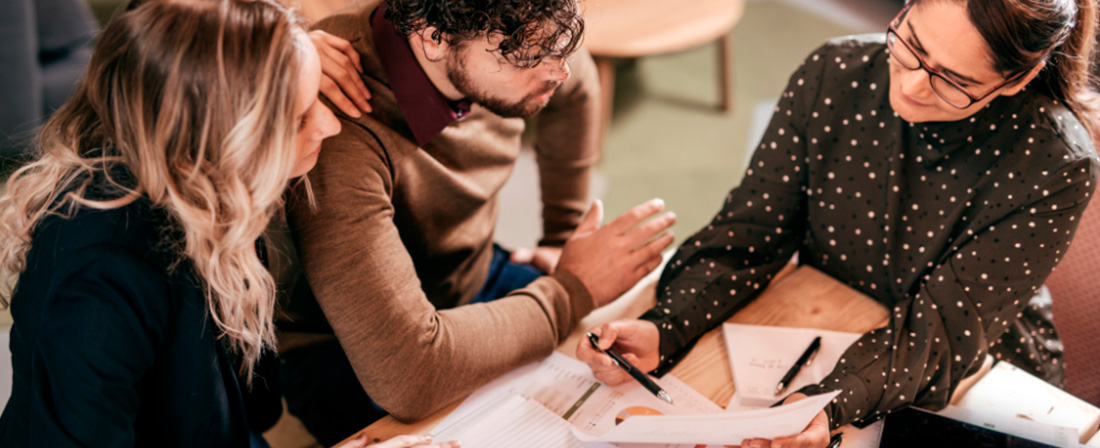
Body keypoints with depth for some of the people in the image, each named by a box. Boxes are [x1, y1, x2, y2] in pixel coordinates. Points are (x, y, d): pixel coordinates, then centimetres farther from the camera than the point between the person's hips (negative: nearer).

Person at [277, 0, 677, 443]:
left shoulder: (505, 39, -17)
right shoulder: (336, 129, -38)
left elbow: (575, 89, 11)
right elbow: (406, 374, -43)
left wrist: (563, 237, 13)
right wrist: (574, 290, -29)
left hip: (475, 281, 6)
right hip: (342, 353, -6)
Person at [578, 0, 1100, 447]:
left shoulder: (1055, 168, -24)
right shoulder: (835, 74, -15)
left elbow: (941, 329, -25)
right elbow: (748, 235, -10)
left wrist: (833, 404, -45)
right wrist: (661, 330, -27)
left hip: (967, 388, -1)